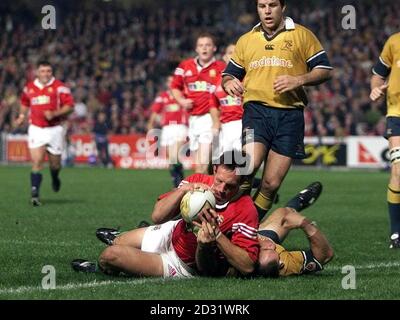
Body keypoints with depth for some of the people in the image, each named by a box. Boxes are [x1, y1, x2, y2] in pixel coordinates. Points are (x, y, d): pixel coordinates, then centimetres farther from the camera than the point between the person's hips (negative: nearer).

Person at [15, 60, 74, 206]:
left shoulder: (59, 87, -5)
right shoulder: (29, 87, 7)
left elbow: (70, 106, -8)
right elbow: (25, 102, 28)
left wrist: (54, 113, -20)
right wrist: (22, 115, 14)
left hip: (55, 129, -1)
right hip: (36, 129, 1)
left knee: (55, 164, 10)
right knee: (37, 162, -13)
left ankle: (55, 179, 46)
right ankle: (34, 195, -13)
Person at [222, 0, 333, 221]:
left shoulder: (302, 35, 9)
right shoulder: (245, 41, 17)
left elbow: (324, 69, 7)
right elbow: (230, 73, 25)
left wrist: (298, 80, -11)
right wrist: (229, 83, 0)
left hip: (290, 114, 0)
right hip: (256, 110, 1)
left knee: (271, 184, -1)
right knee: (249, 164, -26)